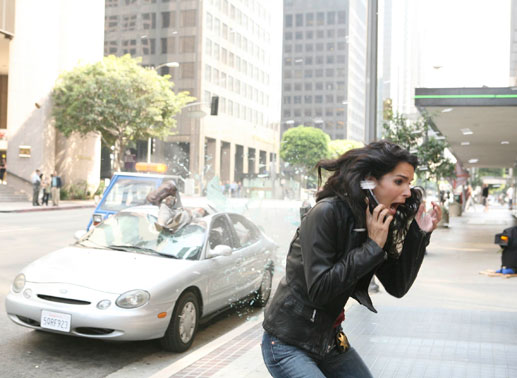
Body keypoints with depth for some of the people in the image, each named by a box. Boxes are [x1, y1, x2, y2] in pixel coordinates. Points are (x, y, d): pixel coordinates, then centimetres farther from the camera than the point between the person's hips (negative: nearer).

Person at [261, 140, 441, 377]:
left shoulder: (378, 224, 0)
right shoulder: (326, 214, -22)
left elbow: (397, 287, 1)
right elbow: (318, 290, -27)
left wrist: (420, 234, -8)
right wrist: (372, 247, -24)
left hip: (330, 341, 8)